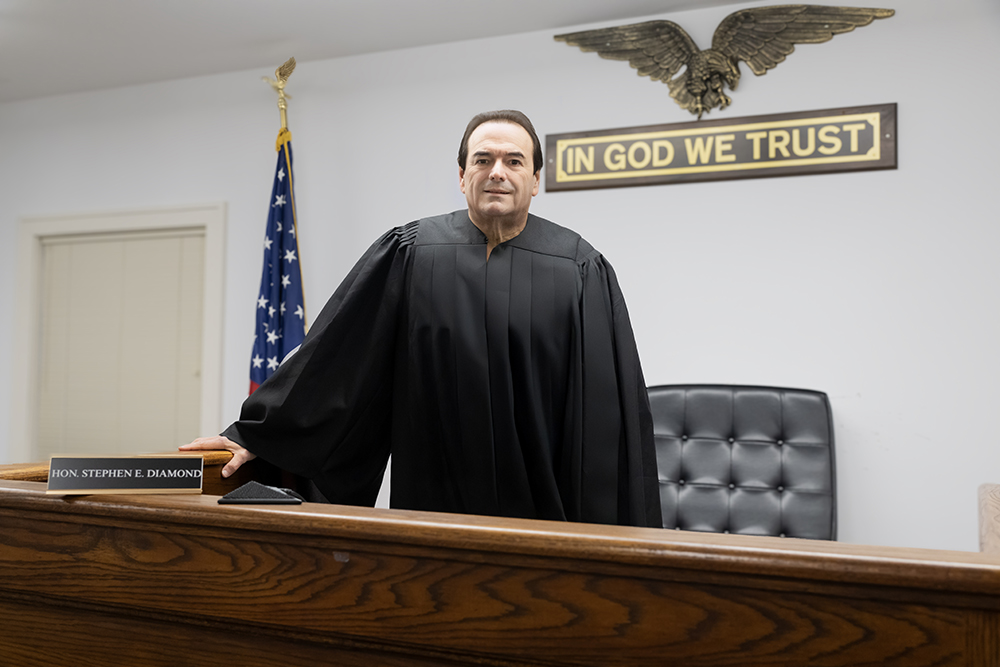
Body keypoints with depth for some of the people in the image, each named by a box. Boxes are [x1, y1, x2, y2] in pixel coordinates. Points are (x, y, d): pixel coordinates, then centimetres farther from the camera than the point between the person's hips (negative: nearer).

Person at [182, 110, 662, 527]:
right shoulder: (408, 255, 1)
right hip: (432, 509, 1)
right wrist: (252, 434, 4)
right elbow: (332, 355, 4)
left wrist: (611, 538, -5)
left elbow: (612, 413, -2)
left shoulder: (581, 271, -1)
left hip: (545, 518, 0)